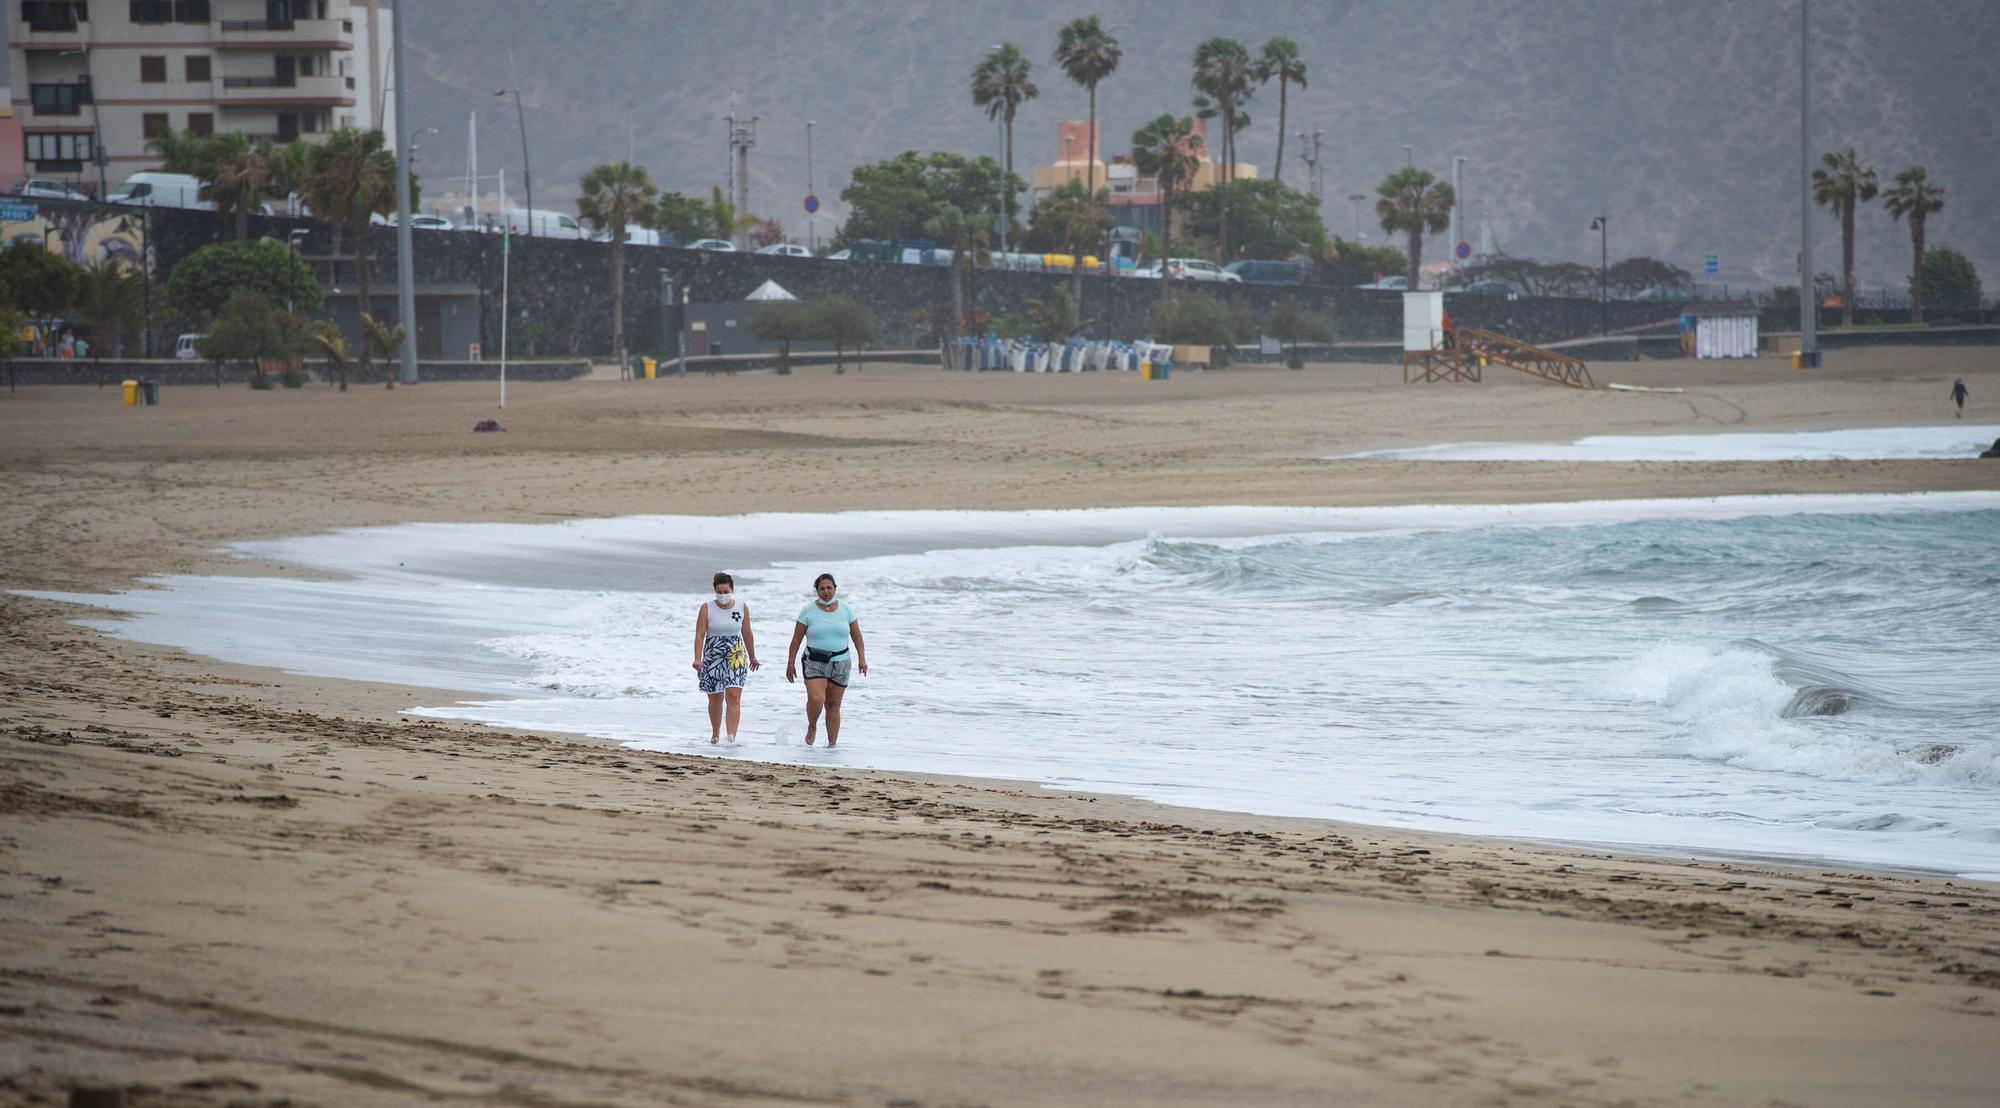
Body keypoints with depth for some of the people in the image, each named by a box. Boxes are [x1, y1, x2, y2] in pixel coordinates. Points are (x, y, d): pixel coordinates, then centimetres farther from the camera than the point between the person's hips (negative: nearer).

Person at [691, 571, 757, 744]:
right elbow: (700, 634, -9)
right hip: (713, 657, 0)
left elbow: (747, 634, 13)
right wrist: (697, 659, -19)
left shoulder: (742, 608, 2)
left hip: (736, 658, 0)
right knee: (715, 699, 10)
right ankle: (715, 734, 29)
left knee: (734, 697, -14)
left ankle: (731, 736, -20)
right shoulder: (707, 608, -4)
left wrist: (752, 657, 22)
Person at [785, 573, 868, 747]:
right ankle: (812, 728, 7)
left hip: (839, 663, 2)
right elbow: (796, 639, 3)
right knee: (816, 699, -20)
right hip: (814, 662, -2)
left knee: (833, 706, 3)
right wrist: (790, 664, 1)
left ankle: (832, 744, 10)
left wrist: (861, 658, 0)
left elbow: (857, 636, 10)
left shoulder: (845, 609, 6)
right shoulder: (808, 611, 0)